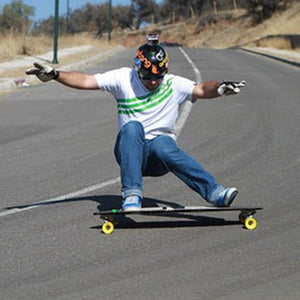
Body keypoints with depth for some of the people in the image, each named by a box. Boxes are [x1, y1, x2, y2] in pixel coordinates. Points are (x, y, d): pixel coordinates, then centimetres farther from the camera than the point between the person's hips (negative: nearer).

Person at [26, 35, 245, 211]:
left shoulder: (174, 85, 1)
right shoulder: (124, 79, 0)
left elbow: (201, 89, -13)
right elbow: (86, 81, -5)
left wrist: (221, 88, -34)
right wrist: (54, 75, -17)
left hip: (159, 160, -1)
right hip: (130, 151, 1)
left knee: (163, 146, -36)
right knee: (132, 127, -31)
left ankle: (214, 192, -41)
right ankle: (132, 195, -38)